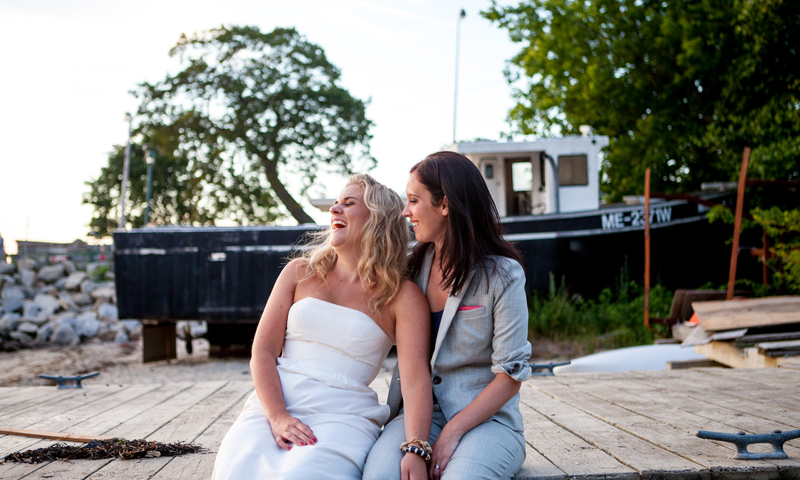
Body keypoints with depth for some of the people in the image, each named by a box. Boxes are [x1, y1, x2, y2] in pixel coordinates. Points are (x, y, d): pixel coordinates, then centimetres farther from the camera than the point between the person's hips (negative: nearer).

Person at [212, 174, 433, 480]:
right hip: (274, 406, 3)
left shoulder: (403, 296, 3)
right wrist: (278, 417, -10)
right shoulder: (300, 273, 14)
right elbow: (263, 351, 7)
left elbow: (416, 380, -8)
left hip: (344, 416, -2)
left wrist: (416, 450, -25)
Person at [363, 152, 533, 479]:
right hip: (422, 411, 3)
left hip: (486, 416, -3)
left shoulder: (502, 276, -5)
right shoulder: (414, 267, 10)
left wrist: (452, 432, -16)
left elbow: (511, 374, -8)